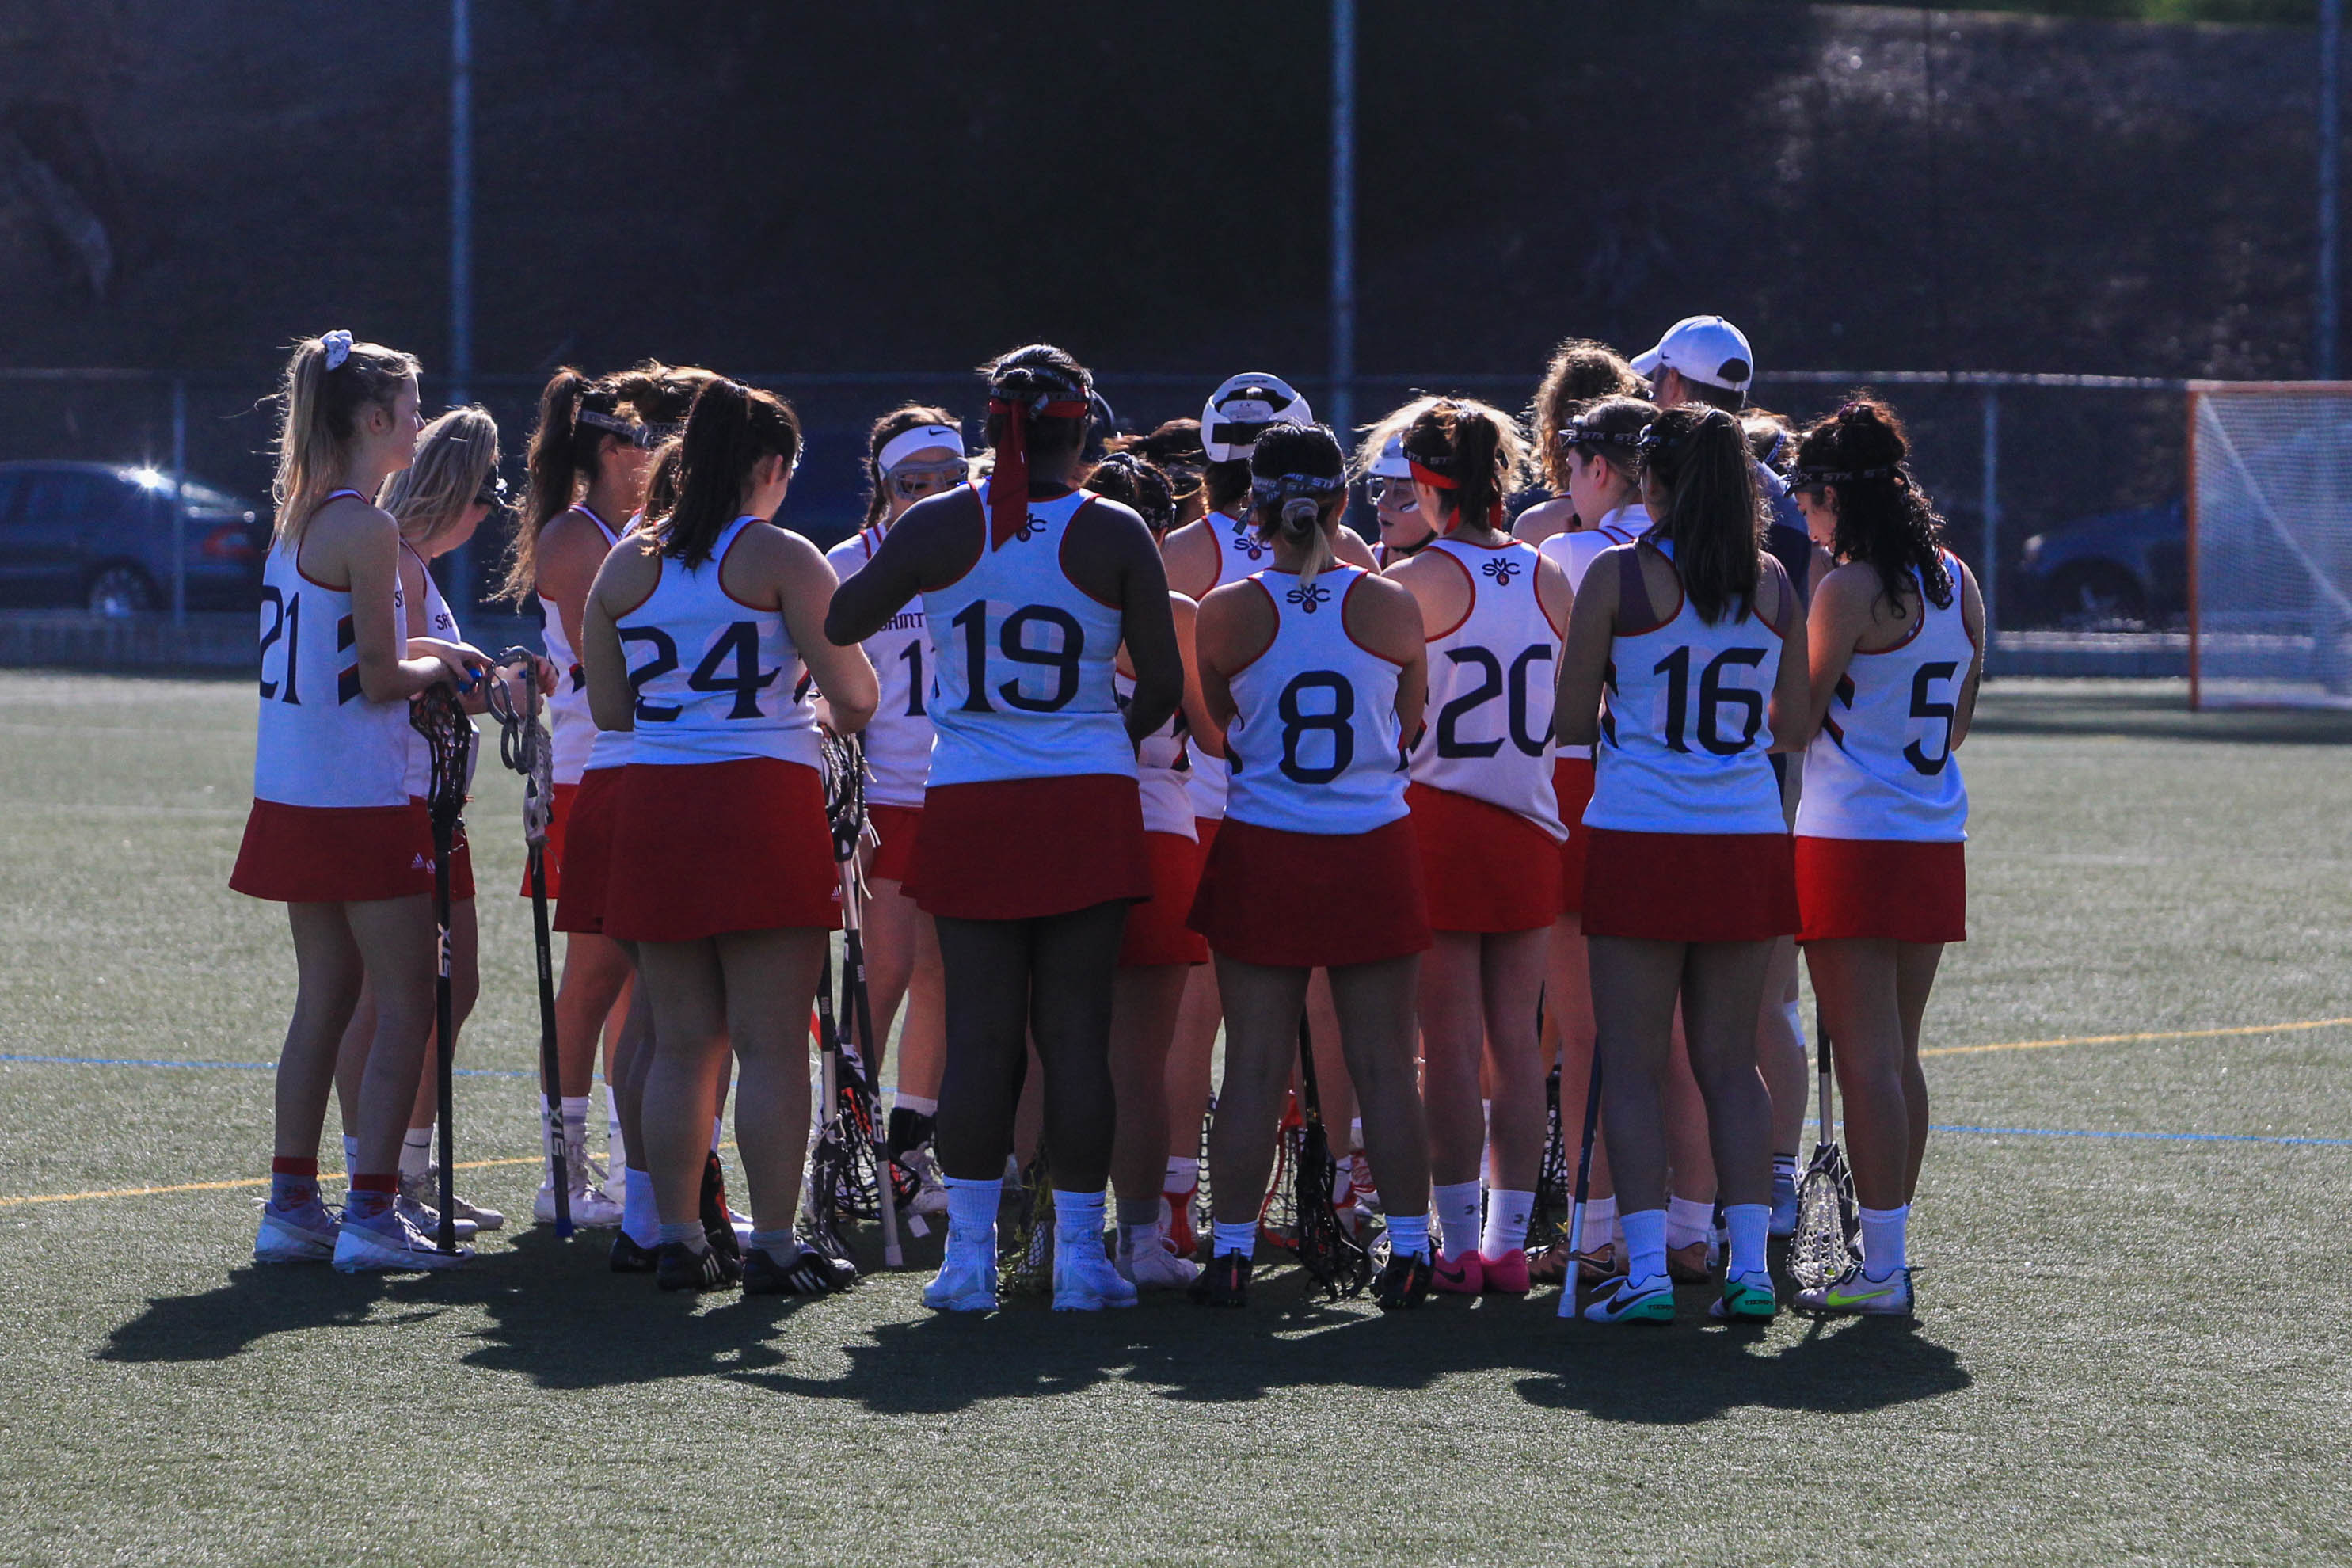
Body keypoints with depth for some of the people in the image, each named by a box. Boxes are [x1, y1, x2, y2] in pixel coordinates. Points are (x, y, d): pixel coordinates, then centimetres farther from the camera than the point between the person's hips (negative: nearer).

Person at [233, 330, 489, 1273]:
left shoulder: (299, 517, 12)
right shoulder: (366, 529, -15)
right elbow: (379, 678, -15)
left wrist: (423, 659, 15)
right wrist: (436, 667, 3)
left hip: (295, 797, 9)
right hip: (362, 804, -9)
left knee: (324, 998, 13)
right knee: (408, 1002, -3)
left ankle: (291, 1207, 15)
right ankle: (370, 1218, -5)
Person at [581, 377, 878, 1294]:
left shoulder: (625, 564, 9)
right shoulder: (779, 558, -5)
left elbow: (609, 709, 12)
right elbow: (855, 694, -6)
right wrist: (840, 719, 17)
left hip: (654, 805, 5)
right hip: (762, 801, -5)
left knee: (681, 1042, 11)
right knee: (773, 1044, -2)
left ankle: (678, 1242, 11)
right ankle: (773, 1247, -2)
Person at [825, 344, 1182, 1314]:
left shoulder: (940, 527, -2)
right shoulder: (1114, 534, -4)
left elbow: (839, 624, 10)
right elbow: (1164, 684, 0)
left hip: (970, 802, 1)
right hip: (1087, 799, -1)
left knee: (980, 1032, 4)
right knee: (1075, 1030, 2)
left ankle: (970, 1253, 3)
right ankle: (1079, 1253, 3)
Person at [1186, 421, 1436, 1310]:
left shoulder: (1227, 614, -8)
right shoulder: (1392, 608, -6)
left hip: (1263, 852, 0)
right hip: (1374, 851, 0)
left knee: (1255, 1066, 4)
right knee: (1383, 1064, 6)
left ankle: (1231, 1252, 5)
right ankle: (1408, 1250, 9)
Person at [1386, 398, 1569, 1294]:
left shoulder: (1413, 583, -9)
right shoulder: (1550, 581, 5)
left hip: (1438, 819, -4)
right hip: (1531, 826, 4)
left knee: (1451, 1045, -1)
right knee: (1516, 1042, 8)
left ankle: (1457, 1250, 0)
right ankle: (1508, 1244, 9)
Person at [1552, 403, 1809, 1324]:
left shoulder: (1618, 577, -7)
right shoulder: (1771, 583, 4)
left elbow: (1573, 720, -3)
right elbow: (1793, 726, 11)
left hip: (1641, 840, -3)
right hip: (1747, 838, 4)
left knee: (1632, 1067, 1)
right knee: (1730, 1064, 11)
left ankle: (1646, 1271, -5)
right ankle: (1749, 1264, 5)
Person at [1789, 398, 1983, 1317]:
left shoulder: (1849, 591, -14)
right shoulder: (1955, 581, 8)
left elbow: (1795, 718, -10)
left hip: (1851, 841, -7)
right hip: (1937, 839, 7)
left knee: (1867, 1060, -6)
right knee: (1899, 1058, 13)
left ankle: (1881, 1273, -7)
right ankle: (1889, 1256, 17)